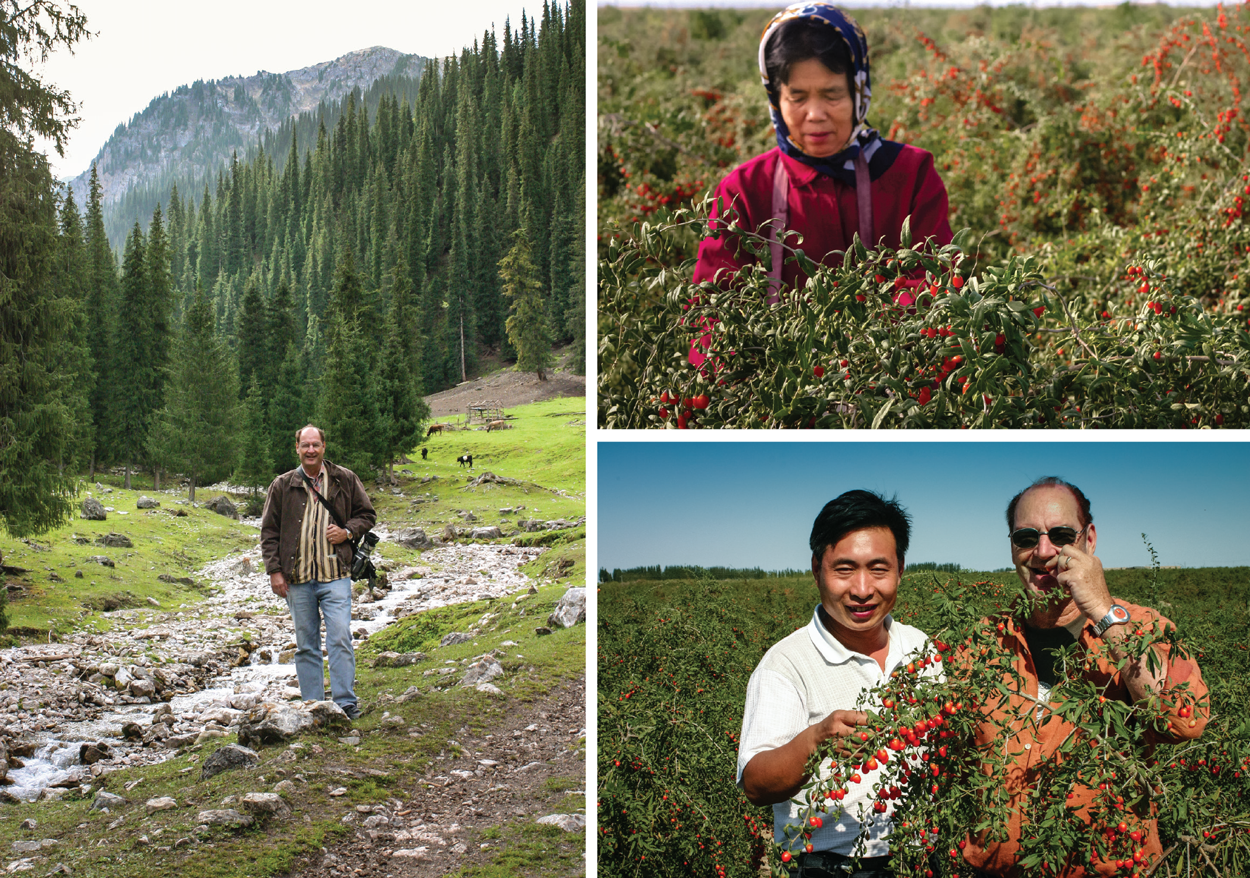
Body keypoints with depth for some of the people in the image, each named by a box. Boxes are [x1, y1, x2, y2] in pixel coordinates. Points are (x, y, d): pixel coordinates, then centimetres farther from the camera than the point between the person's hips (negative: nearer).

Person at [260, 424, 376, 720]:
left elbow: (367, 515, 15)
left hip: (335, 575, -1)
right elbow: (269, 532, 8)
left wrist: (348, 532, -5)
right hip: (297, 578, 2)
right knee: (306, 645, 7)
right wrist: (274, 570, 1)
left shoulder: (345, 480, 6)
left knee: (340, 638, -11)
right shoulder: (282, 486, 6)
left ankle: (346, 702, -5)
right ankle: (312, 705, 14)